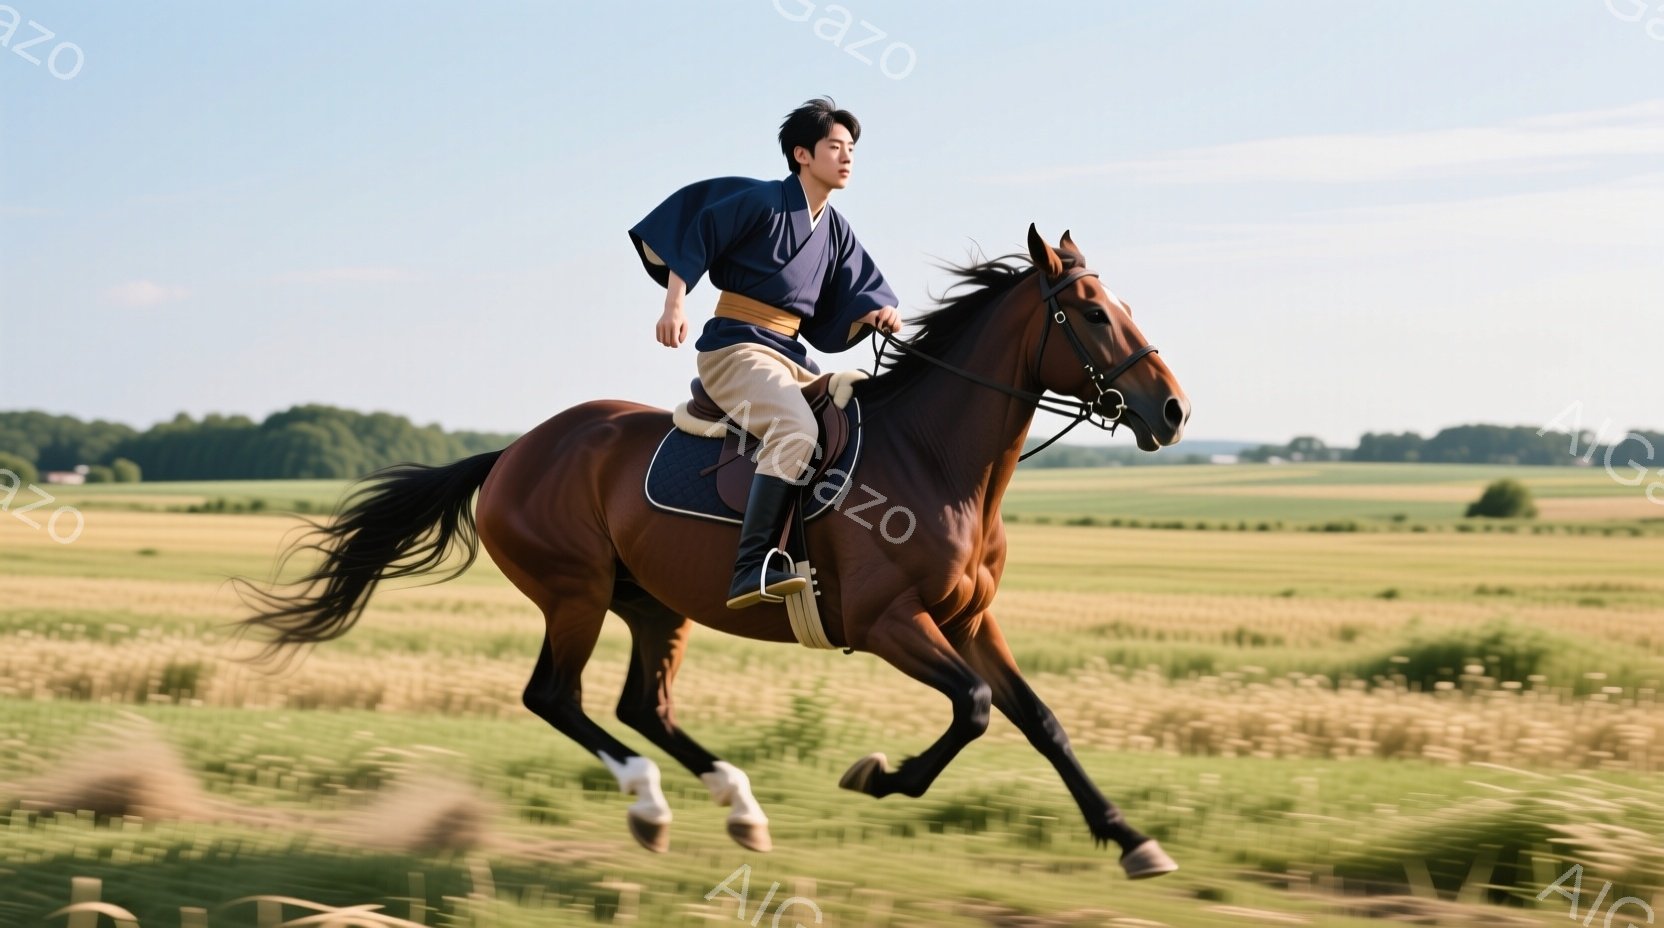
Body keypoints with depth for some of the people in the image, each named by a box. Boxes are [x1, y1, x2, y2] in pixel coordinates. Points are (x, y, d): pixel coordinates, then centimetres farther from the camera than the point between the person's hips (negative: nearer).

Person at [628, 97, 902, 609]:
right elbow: (691, 240, -5)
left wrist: (874, 316, -7)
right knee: (795, 431, -34)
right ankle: (750, 570, -41)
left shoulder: (835, 231, 15)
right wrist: (674, 306, -15)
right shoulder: (762, 201, -6)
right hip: (736, 349, -9)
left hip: (791, 356, 9)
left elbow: (839, 319, 14)